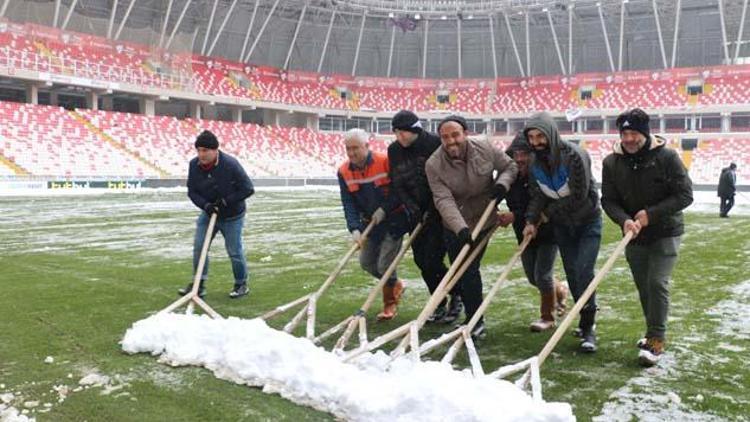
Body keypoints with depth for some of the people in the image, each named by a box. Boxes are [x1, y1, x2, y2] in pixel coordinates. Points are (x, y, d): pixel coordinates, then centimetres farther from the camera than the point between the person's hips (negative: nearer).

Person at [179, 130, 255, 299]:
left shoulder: (230, 164, -24)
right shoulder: (194, 165, -10)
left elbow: (248, 189, -18)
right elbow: (191, 191, -1)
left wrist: (226, 201, -21)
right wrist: (205, 205, -19)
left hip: (232, 217, -4)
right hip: (208, 214, 5)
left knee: (235, 251, 2)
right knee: (199, 247, 1)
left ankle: (241, 284, 21)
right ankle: (199, 284, 14)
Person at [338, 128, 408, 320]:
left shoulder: (386, 162, -20)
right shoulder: (344, 172, -7)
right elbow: (348, 204, -10)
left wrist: (384, 209, -21)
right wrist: (354, 229, -23)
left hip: (394, 219, -6)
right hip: (369, 222, 6)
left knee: (384, 263, -10)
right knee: (366, 262, 11)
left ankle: (390, 304, 16)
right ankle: (396, 285, 38)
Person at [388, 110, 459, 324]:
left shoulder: (434, 144, -15)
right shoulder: (394, 150, 1)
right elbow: (396, 184, 2)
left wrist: (433, 208, -16)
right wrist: (410, 206, -12)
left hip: (439, 210, -5)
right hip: (417, 213, 6)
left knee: (432, 260, -9)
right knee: (422, 261, 6)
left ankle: (457, 296, 16)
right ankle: (440, 305, 22)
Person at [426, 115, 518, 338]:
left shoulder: (485, 149, -13)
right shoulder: (434, 165, -17)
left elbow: (510, 166, 4)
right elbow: (444, 200, -24)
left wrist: (502, 184, -18)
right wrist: (461, 228, -35)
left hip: (482, 220, -1)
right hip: (454, 225, 1)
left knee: (470, 270, -3)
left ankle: (475, 321, 11)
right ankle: (474, 320, 25)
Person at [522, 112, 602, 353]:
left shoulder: (574, 155, -25)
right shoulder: (534, 163, -6)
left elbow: (579, 196, -24)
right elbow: (537, 196, -3)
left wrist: (549, 211, -13)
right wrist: (531, 220, -19)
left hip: (588, 220, -5)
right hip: (562, 224, 5)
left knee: (584, 272, -13)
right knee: (571, 274, 8)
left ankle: (588, 329, -5)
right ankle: (587, 321, 24)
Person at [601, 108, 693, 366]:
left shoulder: (667, 157, -13)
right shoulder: (612, 163, -4)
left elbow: (685, 195, -12)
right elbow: (608, 200, -5)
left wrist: (651, 214, -21)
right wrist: (624, 220, -24)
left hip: (665, 233, -4)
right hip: (634, 236, 4)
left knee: (657, 283, -13)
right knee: (643, 287, 11)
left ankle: (656, 340, -3)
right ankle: (655, 333, 29)